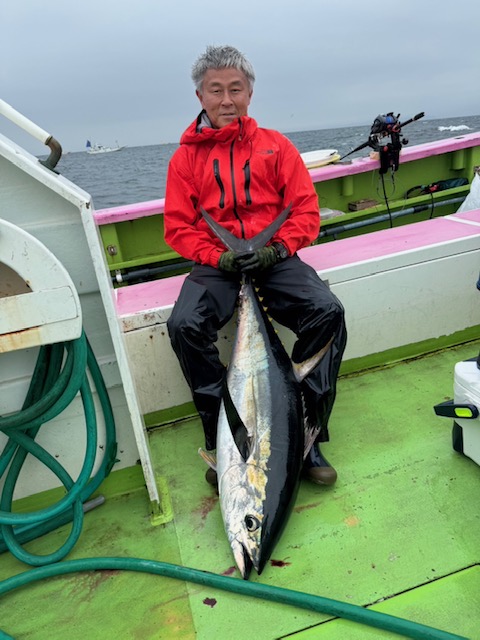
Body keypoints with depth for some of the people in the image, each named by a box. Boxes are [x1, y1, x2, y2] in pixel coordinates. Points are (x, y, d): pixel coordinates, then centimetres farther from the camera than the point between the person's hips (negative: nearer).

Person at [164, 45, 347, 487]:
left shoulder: (275, 145, 13)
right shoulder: (186, 156, 12)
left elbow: (306, 210, 6)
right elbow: (178, 227, 6)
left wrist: (278, 248, -13)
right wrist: (218, 256, -12)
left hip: (275, 258, 1)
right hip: (216, 264, 0)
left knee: (328, 311, -26)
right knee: (184, 324, -29)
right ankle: (220, 438, -11)